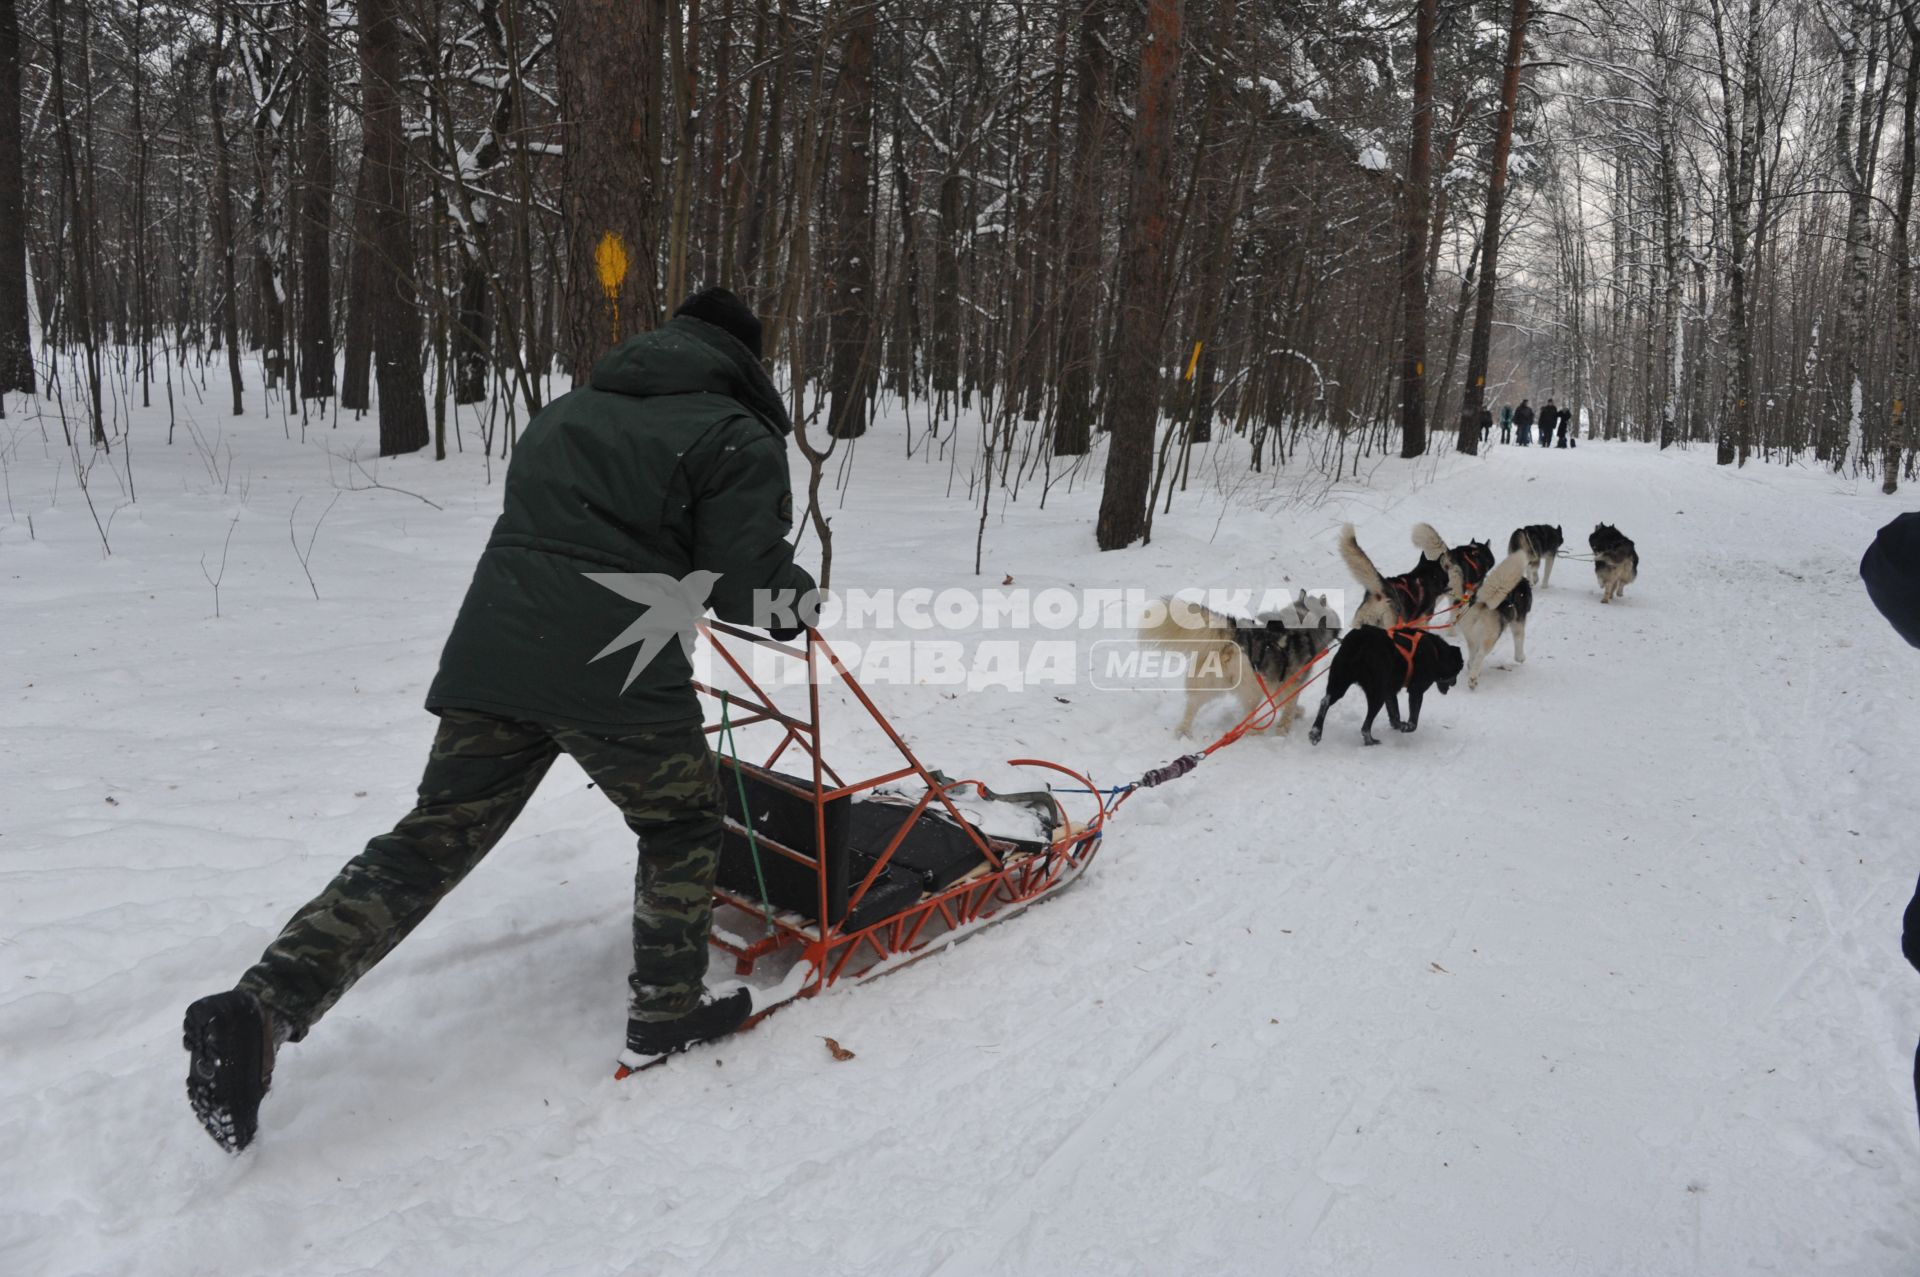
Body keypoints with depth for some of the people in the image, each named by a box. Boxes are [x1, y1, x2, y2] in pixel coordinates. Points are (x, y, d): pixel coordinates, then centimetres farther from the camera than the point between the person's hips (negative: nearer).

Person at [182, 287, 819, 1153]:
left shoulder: (567, 411, 24)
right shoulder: (737, 437, 3)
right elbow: (749, 588, -4)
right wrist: (805, 599, 18)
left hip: (491, 653, 6)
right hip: (618, 673, -5)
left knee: (430, 841, 10)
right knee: (680, 823, 18)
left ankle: (263, 1004, 1)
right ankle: (666, 1014, 25)